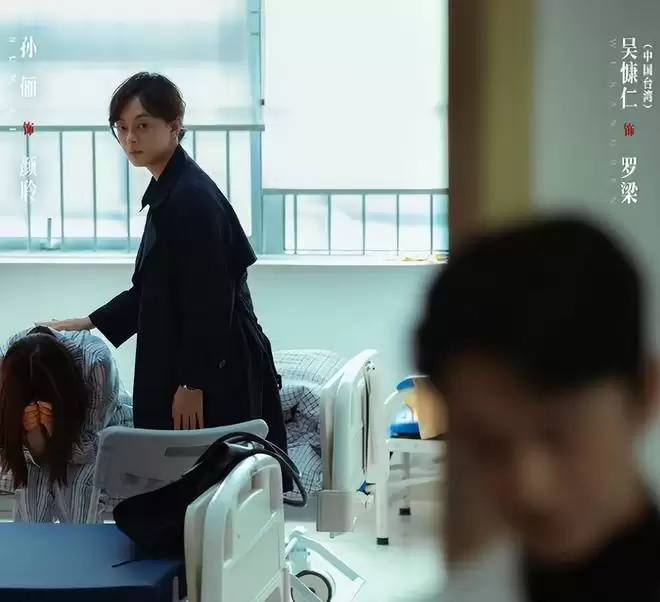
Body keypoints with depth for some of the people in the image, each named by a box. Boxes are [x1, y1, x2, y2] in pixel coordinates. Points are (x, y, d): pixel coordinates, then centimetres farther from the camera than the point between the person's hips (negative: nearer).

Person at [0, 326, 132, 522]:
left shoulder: (95, 360, -39)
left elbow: (88, 445, -29)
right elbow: (35, 453, -23)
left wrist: (55, 428, -47)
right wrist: (33, 431, -45)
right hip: (48, 440, 2)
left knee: (76, 487, -29)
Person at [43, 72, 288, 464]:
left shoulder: (193, 197, -17)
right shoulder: (168, 191, 13)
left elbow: (210, 299, -20)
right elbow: (151, 290, 19)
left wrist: (193, 383, -18)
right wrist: (87, 324, 15)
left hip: (216, 370, -9)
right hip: (188, 364, 9)